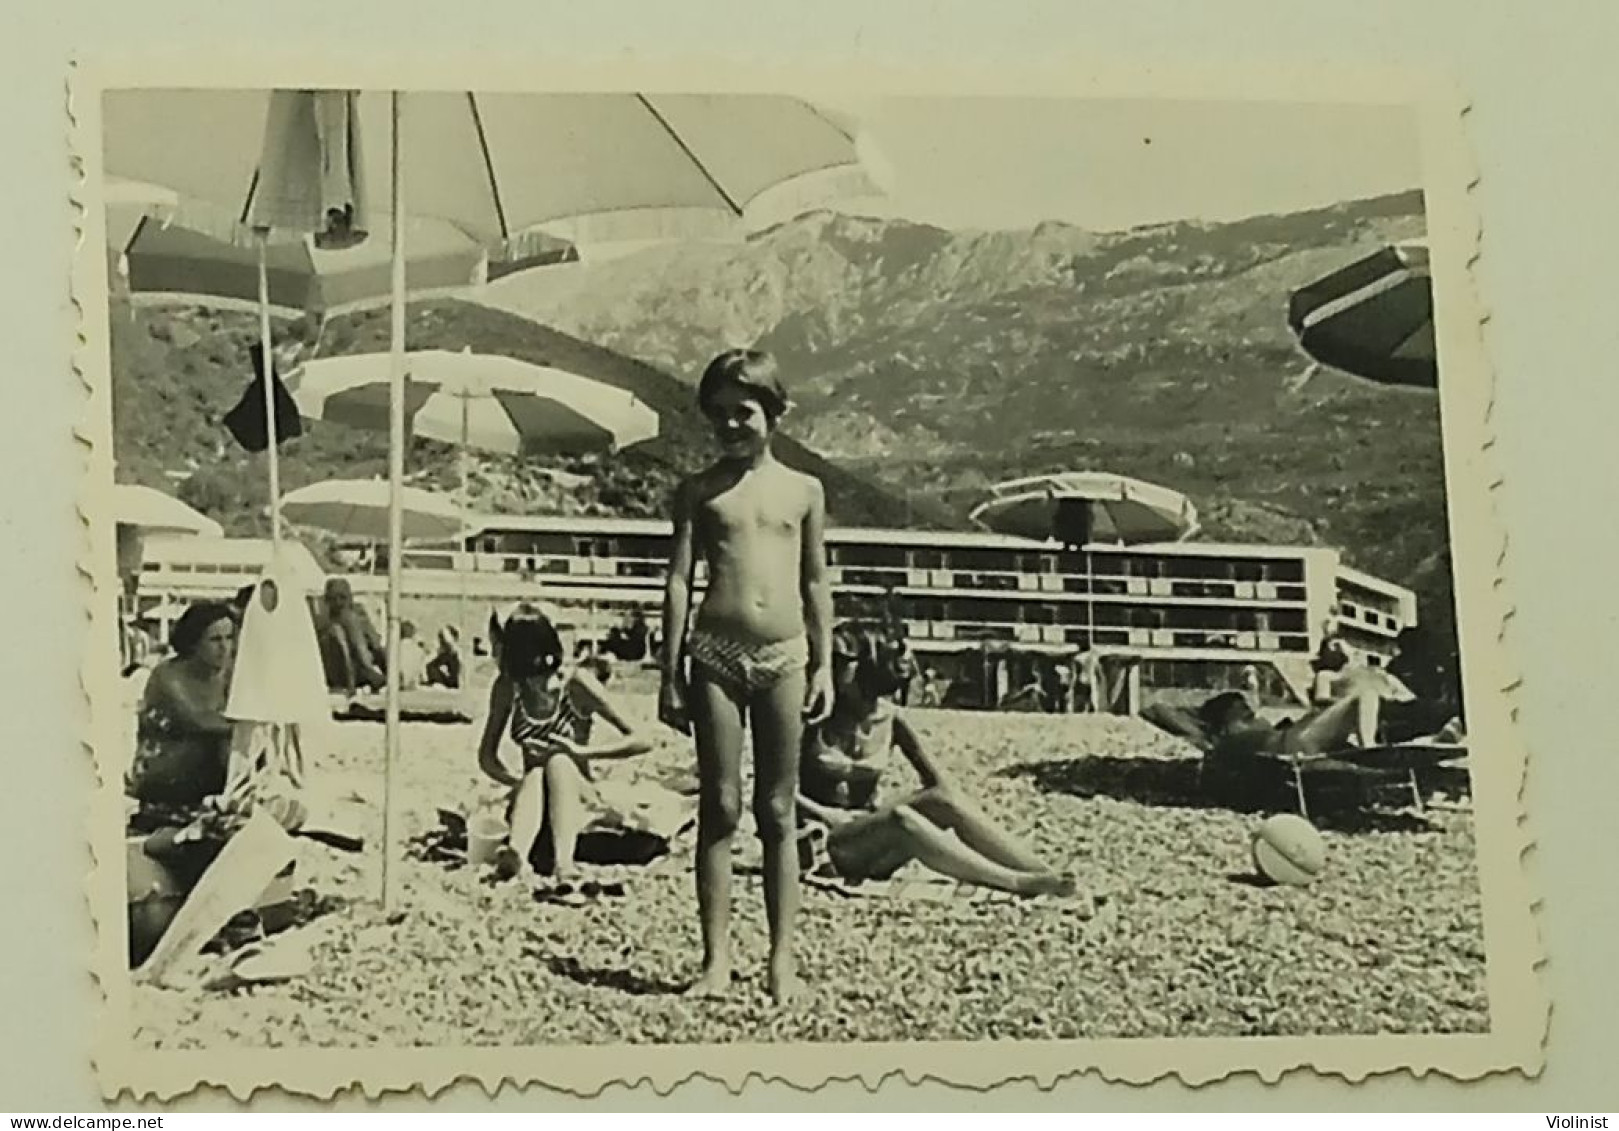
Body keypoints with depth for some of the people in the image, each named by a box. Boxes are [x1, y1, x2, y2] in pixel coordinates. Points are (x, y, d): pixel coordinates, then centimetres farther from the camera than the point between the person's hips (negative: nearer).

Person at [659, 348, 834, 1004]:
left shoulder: (804, 491, 9)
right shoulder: (699, 492, 5)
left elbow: (815, 584, 12)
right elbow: (679, 582, 3)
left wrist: (823, 664, 6)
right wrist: (672, 672, -1)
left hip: (784, 657, 1)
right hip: (717, 655, -1)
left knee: (778, 813, 5)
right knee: (719, 809, 2)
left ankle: (782, 957, 12)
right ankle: (716, 957, 8)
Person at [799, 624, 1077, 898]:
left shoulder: (890, 718, 1)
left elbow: (937, 780, 2)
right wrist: (823, 813, -20)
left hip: (870, 830, 4)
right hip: (825, 842, -4)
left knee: (945, 801, -23)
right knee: (900, 819, -34)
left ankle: (1042, 874, -30)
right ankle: (1016, 883, -38)